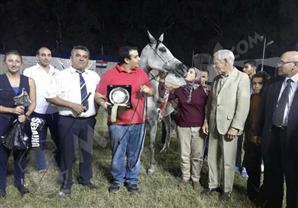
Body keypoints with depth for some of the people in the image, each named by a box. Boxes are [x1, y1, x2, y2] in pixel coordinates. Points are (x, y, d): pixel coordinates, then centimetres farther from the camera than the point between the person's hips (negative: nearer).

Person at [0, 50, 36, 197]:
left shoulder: (29, 81, 2)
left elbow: (32, 103, 2)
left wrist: (25, 115, -15)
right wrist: (12, 110, -19)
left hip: (23, 122, 2)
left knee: (21, 153, 11)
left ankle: (19, 182, 28)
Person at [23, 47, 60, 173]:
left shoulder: (57, 72, 8)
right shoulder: (29, 72, -1)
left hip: (55, 111, 3)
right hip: (38, 112, -2)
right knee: (40, 140, 10)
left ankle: (61, 162, 32)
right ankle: (41, 165, 26)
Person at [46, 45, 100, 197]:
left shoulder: (94, 76, 7)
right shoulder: (62, 75, -5)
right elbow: (50, 97, -9)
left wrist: (96, 108, -4)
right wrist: (71, 105, -18)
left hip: (88, 120, 4)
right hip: (68, 120, -3)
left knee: (87, 151, 17)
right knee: (67, 152, 7)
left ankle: (85, 179, 38)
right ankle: (66, 184, 26)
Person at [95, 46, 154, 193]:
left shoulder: (141, 73, 7)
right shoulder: (110, 74, -5)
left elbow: (152, 91, 16)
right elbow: (98, 95, -5)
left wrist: (148, 90, -7)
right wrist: (103, 102, -25)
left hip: (138, 122, 3)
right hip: (118, 123, -3)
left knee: (134, 154, 11)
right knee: (118, 154, 9)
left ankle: (132, 180, 29)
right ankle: (118, 179, 30)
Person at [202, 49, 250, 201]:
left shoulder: (242, 78, -9)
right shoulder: (217, 79, 12)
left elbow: (243, 105, -14)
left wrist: (235, 127, -18)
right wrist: (206, 120, 10)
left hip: (229, 126, -6)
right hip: (214, 125, 6)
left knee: (227, 161, 3)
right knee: (212, 158, 13)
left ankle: (227, 190, 20)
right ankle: (213, 184, 30)